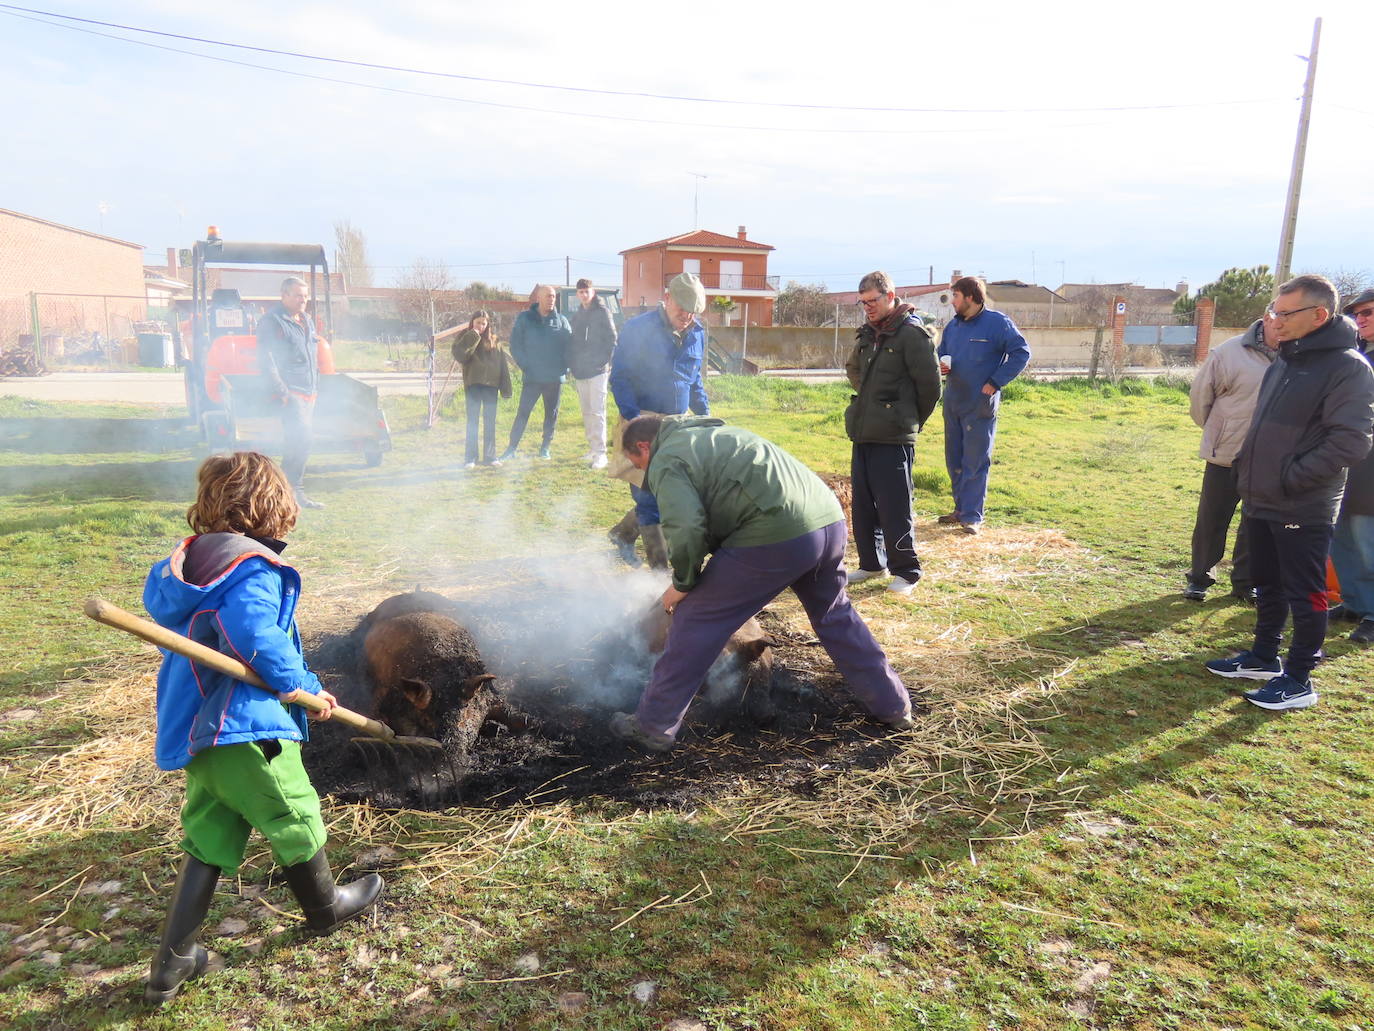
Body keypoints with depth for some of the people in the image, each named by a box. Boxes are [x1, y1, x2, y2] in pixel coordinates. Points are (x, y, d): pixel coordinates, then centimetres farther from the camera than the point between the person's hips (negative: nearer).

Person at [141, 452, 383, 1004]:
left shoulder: (185, 562, 9)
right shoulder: (252, 569, -18)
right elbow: (256, 640, -30)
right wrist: (305, 686, -15)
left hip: (195, 730, 8)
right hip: (247, 731, -8)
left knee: (207, 839, 18)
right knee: (295, 819, 14)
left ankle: (172, 961, 22)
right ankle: (325, 907, 36)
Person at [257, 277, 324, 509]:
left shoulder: (307, 321, 19)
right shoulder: (272, 321, -6)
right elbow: (266, 360, -14)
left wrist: (316, 388, 20)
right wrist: (281, 392, -20)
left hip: (309, 393, 8)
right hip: (290, 392, -8)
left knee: (299, 443, 10)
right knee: (301, 440, -20)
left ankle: (293, 492, 17)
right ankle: (292, 490, -13)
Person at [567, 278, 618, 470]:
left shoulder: (602, 312, -4)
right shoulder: (576, 316, 15)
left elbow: (612, 339, -7)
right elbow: (572, 343, 18)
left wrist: (606, 362, -12)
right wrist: (571, 365, 8)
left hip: (597, 370, -7)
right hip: (579, 371, 7)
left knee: (597, 411, -10)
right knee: (586, 412, 11)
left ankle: (600, 452, -11)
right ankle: (592, 448, 20)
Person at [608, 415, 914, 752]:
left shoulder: (666, 462, 3)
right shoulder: (716, 433, 31)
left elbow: (687, 530, -11)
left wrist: (682, 584, 3)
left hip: (775, 538, -8)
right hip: (830, 521, 8)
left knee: (695, 620, 6)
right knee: (835, 617, 29)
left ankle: (653, 726, 13)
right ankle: (892, 706, 39)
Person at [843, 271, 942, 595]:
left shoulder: (912, 333, -10)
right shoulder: (868, 334, 13)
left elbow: (930, 385, -10)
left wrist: (912, 421, 2)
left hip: (893, 438, -8)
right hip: (862, 434, 8)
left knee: (894, 509, -3)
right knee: (862, 505, 13)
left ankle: (906, 572, 8)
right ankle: (871, 563, 26)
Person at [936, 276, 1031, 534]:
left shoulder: (997, 323, -10)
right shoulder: (953, 326, 10)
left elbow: (1021, 353, -11)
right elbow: (942, 353, 22)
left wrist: (995, 382, -15)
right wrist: (941, 365, -2)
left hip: (980, 406, -7)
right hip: (953, 404, 7)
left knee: (975, 462, -3)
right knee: (954, 460, 12)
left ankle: (972, 516, 3)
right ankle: (961, 508, 24)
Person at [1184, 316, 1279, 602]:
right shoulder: (1229, 353, -12)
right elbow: (1200, 394, -1)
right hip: (1226, 457, -3)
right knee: (1211, 520, 7)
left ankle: (1245, 582, 26)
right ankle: (1199, 577, 22)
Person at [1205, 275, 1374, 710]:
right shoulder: (1283, 361, 11)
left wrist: (1290, 479, -19)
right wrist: (1250, 470, 10)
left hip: (1304, 509, -8)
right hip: (1261, 502, 8)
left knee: (1304, 595, 3)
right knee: (1268, 586, 19)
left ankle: (1299, 679, 13)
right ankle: (1264, 657, 33)